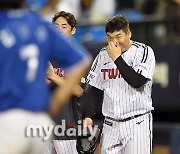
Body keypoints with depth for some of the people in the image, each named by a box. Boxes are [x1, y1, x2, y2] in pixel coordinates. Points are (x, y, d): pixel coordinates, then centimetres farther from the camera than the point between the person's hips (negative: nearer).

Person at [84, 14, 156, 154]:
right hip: (110, 125, 5)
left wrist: (117, 58, -14)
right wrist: (88, 116, 6)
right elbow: (95, 90, 16)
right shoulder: (103, 54, 11)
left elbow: (138, 82, -18)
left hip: (137, 123, -4)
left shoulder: (144, 51, -4)